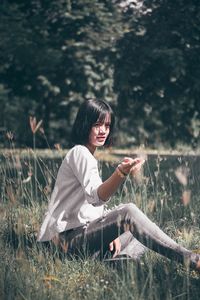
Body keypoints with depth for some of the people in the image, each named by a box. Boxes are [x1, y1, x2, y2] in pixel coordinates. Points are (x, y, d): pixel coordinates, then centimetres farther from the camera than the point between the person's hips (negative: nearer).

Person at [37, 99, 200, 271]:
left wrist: (111, 234, 5)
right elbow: (95, 197, -28)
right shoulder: (79, 153, -9)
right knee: (127, 212, -31)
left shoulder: (88, 155, 22)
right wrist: (122, 172, -44)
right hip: (68, 238, -10)